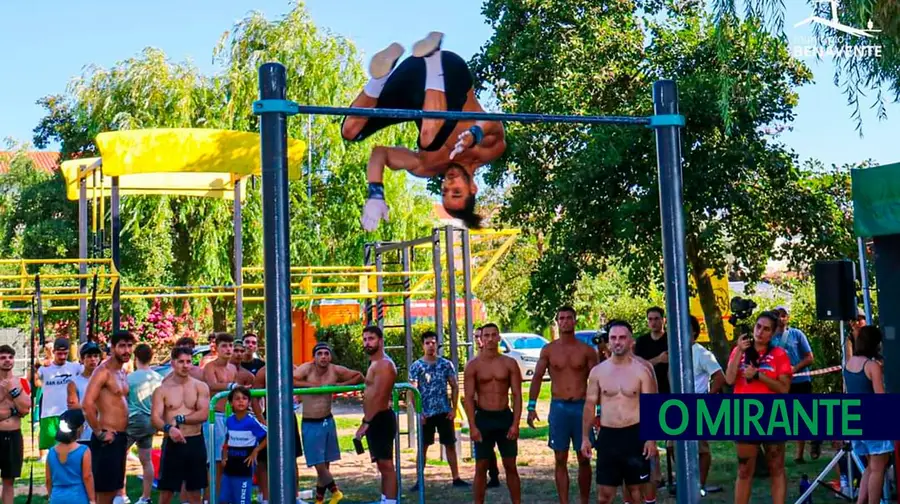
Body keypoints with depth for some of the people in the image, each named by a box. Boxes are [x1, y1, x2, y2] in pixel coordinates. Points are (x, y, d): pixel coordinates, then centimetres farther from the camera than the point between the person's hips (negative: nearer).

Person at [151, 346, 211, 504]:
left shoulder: (201, 387, 2)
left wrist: (179, 418, -14)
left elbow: (204, 415, -8)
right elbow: (155, 418, -11)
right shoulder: (162, 390, 0)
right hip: (172, 443, -1)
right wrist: (169, 428, -30)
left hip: (195, 442, 1)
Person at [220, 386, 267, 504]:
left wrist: (255, 451, -10)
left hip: (244, 468, -6)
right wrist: (224, 457, 6)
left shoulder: (252, 421, -14)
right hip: (229, 466, 6)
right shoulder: (229, 421, 3)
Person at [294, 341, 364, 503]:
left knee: (324, 466, 10)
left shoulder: (336, 371, -4)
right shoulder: (307, 368, -14)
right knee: (319, 466, -4)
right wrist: (311, 384, -27)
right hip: (310, 424, -3)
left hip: (328, 421, 4)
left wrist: (341, 384, -10)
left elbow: (359, 376, 5)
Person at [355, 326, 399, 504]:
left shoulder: (384, 364, -14)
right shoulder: (375, 364, 19)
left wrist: (365, 423, -24)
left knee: (386, 465, -10)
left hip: (380, 419, -11)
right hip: (376, 420, 11)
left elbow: (379, 397, -23)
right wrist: (368, 422, 20)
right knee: (383, 465, 14)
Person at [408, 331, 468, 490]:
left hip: (444, 411, 1)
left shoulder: (446, 364, 2)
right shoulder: (416, 367, -2)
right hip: (426, 413, -1)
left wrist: (454, 409, -3)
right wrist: (419, 412, -13)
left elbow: (455, 387, 5)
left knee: (450, 445, 5)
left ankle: (456, 478, 11)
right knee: (423, 446, 5)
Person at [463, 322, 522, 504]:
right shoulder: (473, 365, -1)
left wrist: (515, 423, -9)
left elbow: (517, 395, 0)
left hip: (505, 417, 1)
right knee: (481, 467, 4)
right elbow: (469, 398, -3)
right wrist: (473, 426, -11)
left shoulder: (510, 363, 2)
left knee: (510, 466, 6)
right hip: (483, 418, -1)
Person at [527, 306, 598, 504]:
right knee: (561, 460, 3)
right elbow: (537, 378, 4)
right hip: (558, 407, 0)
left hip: (582, 407, 0)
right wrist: (531, 406, -5)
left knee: (584, 459, 5)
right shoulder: (549, 350, 4)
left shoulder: (586, 350, 2)